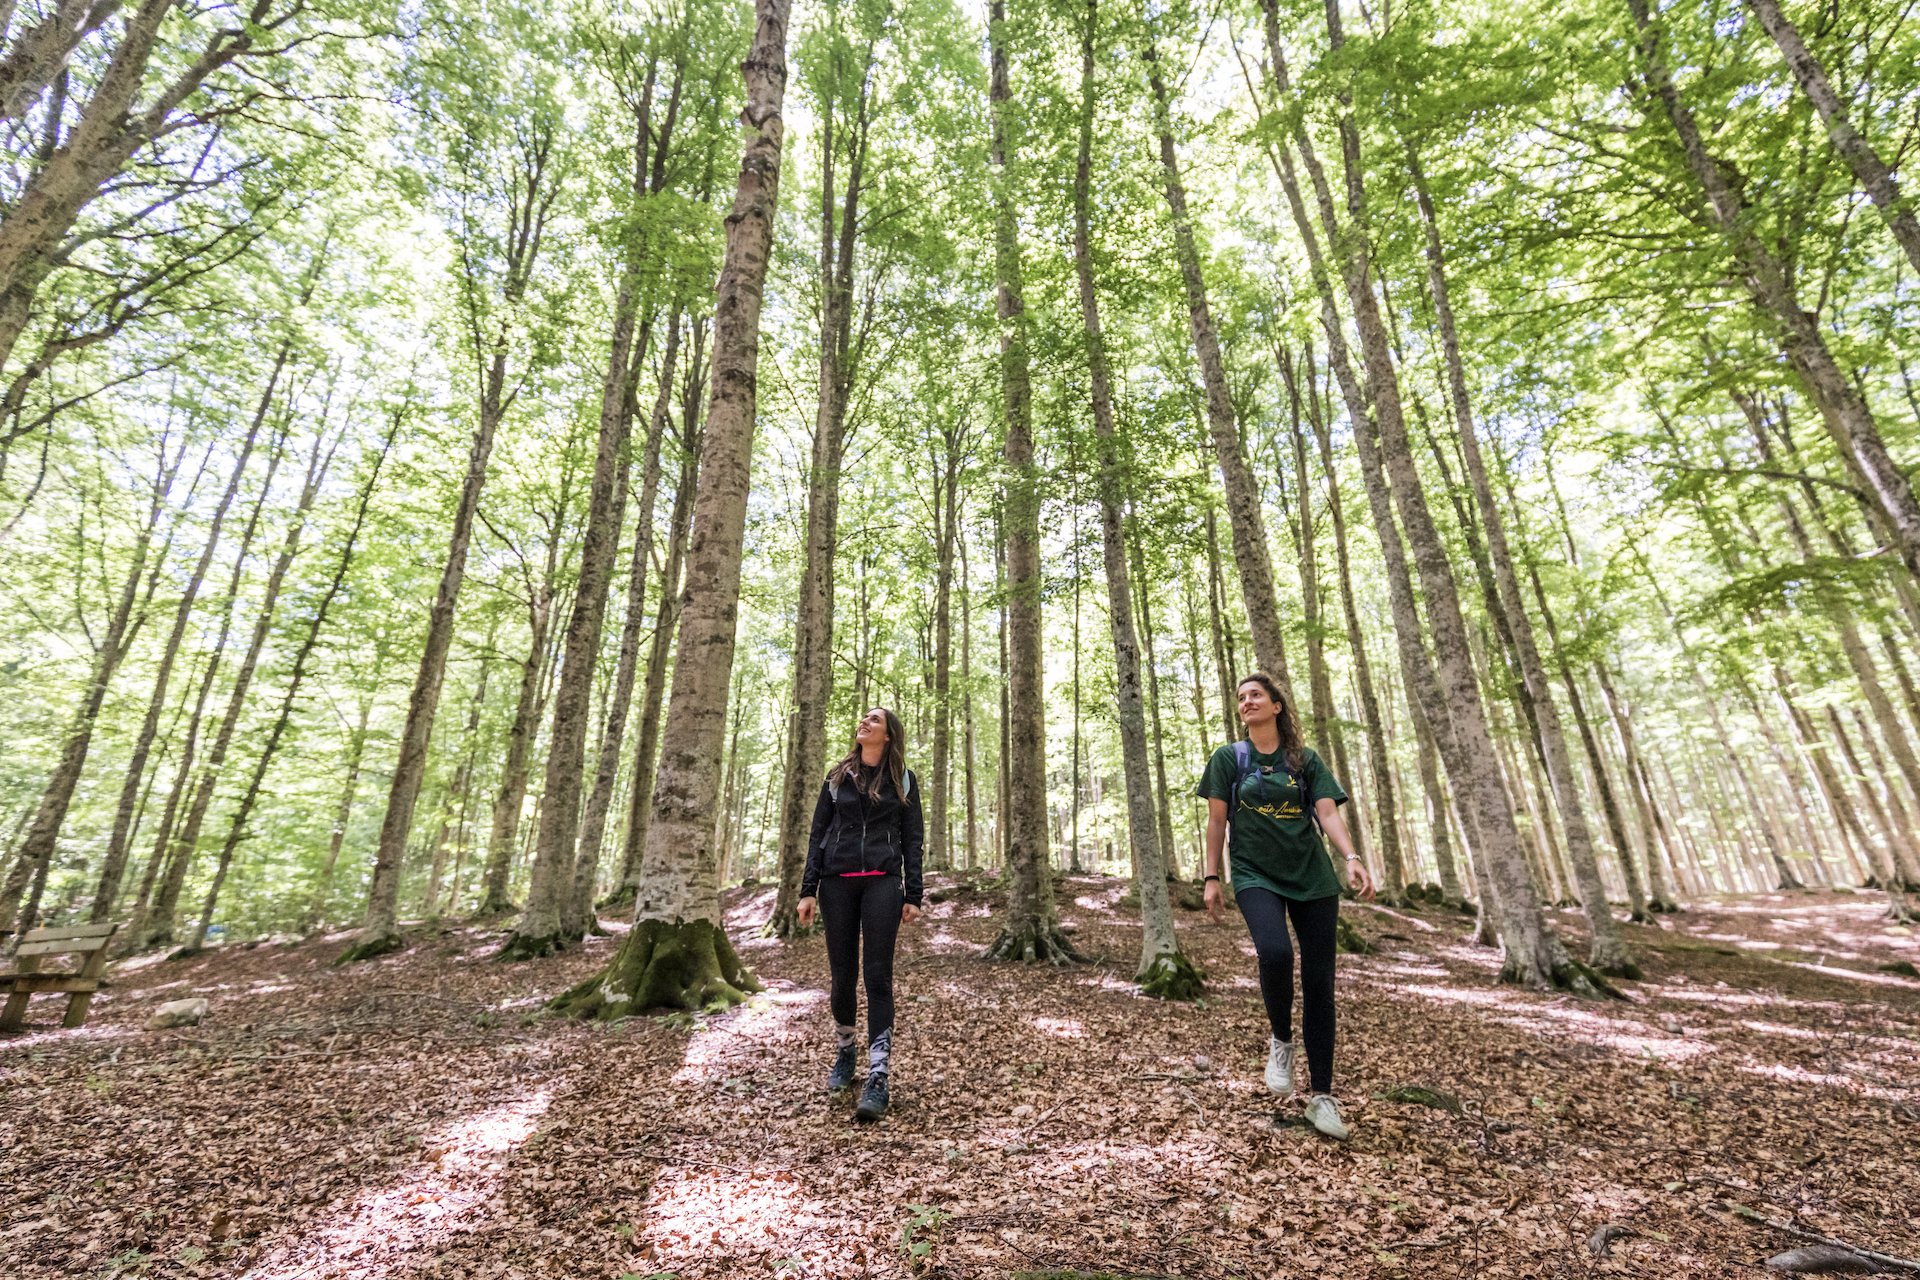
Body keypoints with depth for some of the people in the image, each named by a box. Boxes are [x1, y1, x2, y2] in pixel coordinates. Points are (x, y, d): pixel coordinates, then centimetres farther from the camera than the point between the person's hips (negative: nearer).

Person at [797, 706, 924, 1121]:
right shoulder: (837, 776, 11)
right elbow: (818, 834, 10)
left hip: (883, 881, -2)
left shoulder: (902, 780, 7)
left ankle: (878, 1080, -2)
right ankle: (844, 1052, 31)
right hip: (837, 881, 2)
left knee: (878, 976, -6)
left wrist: (913, 896, -1)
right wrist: (808, 890, 2)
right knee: (842, 974, 8)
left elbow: (912, 840, 6)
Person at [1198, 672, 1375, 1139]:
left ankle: (1322, 1097, 15)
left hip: (1313, 877, 2)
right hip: (1255, 876, -2)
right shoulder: (1229, 758, 5)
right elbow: (1217, 820, 5)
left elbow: (1327, 812, -1)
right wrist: (1211, 878, 2)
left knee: (1319, 981, 1)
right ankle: (1281, 1039, 3)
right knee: (1275, 952, -27)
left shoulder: (1305, 760, 8)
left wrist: (1352, 858, -18)